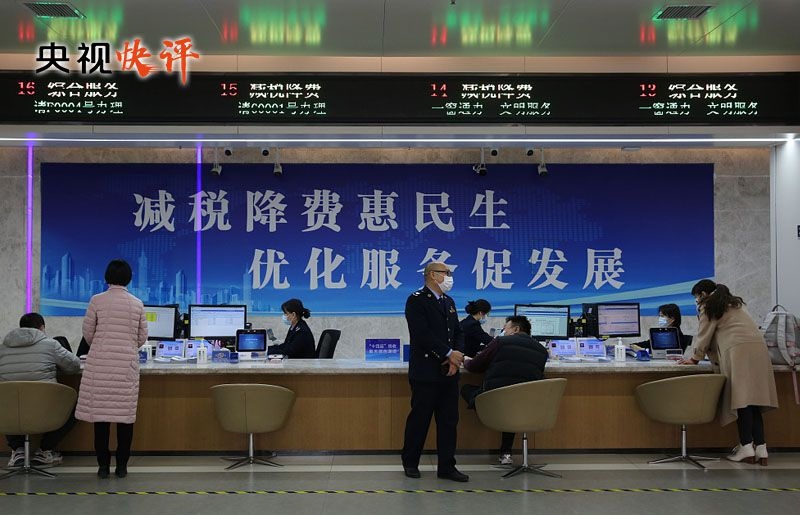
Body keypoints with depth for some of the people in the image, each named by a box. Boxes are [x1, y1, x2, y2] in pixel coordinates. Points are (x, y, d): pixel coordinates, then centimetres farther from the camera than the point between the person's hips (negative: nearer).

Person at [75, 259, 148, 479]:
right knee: (125, 414, 5)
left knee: (100, 412, 3)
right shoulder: (137, 304, 5)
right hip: (127, 363, 1)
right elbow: (142, 338, 10)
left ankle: (103, 465, 5)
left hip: (100, 362, -1)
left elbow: (88, 333, 3)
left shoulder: (97, 300, -1)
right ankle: (122, 465, 7)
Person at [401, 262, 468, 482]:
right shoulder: (416, 300, -9)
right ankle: (410, 463, 18)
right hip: (426, 372, -7)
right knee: (419, 419, 3)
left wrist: (457, 357, -3)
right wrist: (449, 354, -15)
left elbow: (458, 332, 15)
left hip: (448, 372, 7)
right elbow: (422, 334, -18)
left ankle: (446, 467, 13)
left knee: (449, 420, 7)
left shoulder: (449, 302, 16)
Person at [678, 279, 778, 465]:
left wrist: (695, 358, 21)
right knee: (753, 399, 2)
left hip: (738, 351, -7)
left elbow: (704, 335, 9)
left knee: (741, 400, -9)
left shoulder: (709, 306, 9)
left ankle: (746, 446, -14)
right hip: (758, 347, 7)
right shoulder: (732, 303, 33)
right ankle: (760, 447, -5)